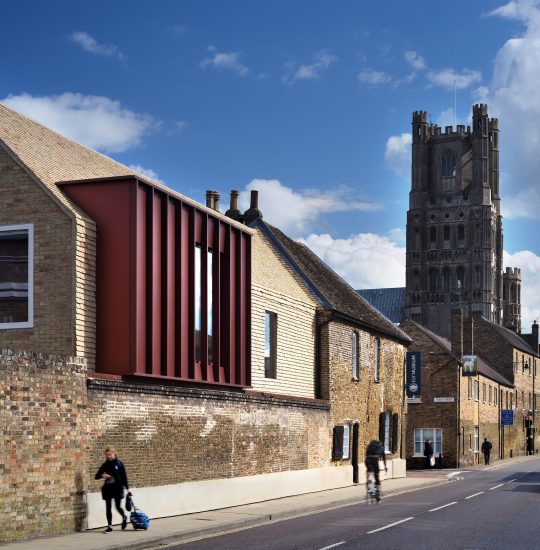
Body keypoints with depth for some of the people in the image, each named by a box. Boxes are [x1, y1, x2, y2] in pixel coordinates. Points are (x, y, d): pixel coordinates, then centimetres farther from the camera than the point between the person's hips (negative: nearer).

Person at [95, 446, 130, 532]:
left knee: (118, 506, -1)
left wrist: (127, 487, -2)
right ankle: (109, 526, 8)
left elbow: (124, 476, 1)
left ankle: (124, 517, 30)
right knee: (108, 508, 2)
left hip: (117, 488, -3)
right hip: (107, 489, 3)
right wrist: (102, 475, -15)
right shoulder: (105, 465, 5)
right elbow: (97, 476, 7)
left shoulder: (119, 463, -1)